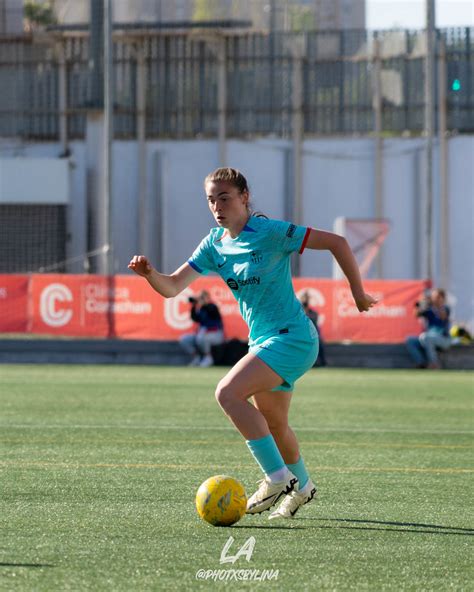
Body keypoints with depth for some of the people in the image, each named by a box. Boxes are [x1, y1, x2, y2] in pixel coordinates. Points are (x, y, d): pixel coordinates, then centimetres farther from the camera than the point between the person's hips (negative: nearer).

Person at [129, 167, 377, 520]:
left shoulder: (270, 233, -15)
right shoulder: (214, 245, 5)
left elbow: (336, 242, -10)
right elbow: (172, 287, -1)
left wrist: (358, 292, -6)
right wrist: (150, 273, -23)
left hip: (291, 336, -8)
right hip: (263, 341, 8)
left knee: (228, 392, -23)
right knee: (273, 425, 20)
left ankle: (278, 477, -18)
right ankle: (302, 486, 45)